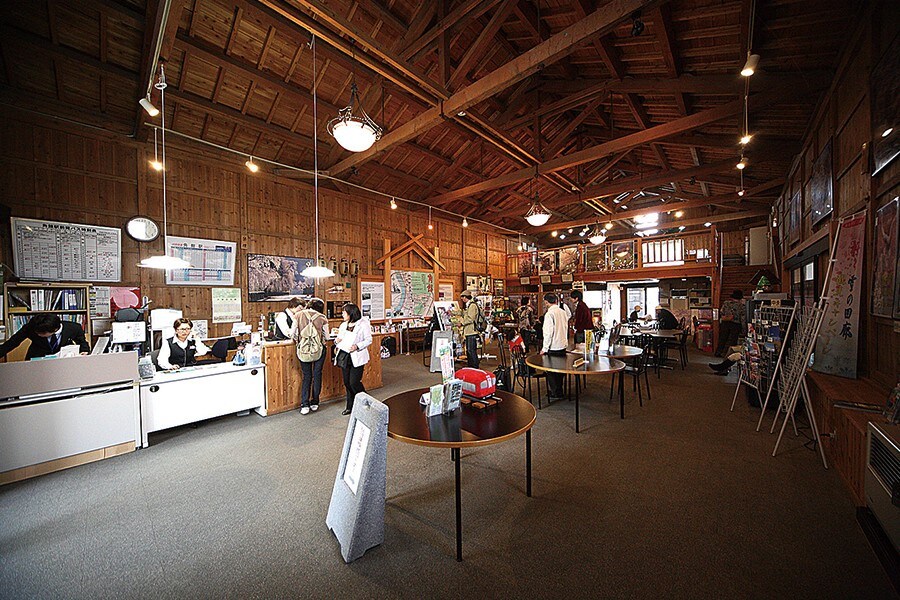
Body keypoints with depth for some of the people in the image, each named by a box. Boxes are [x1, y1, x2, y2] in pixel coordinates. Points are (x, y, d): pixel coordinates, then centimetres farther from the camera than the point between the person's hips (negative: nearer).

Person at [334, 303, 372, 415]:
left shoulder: (363, 324, -7)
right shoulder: (343, 325, 13)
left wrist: (357, 346, -22)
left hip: (356, 357, -6)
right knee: (347, 383, 11)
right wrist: (336, 341, -3)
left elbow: (369, 340, -8)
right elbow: (339, 339, 20)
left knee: (354, 382, -7)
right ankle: (350, 406, 25)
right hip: (344, 356, 7)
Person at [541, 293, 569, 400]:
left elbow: (548, 332, -19)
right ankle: (559, 391, 28)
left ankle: (555, 394, 13)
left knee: (551, 371, 5)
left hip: (553, 347, -7)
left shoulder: (549, 314, -16)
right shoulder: (563, 312, 6)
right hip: (562, 345, 7)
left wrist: (544, 348, -12)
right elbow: (566, 328, 14)